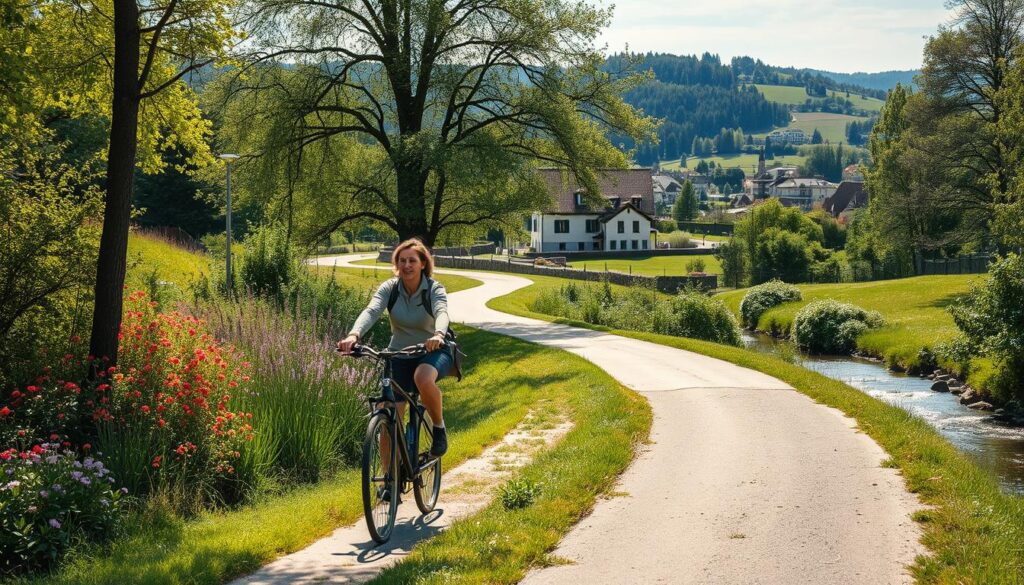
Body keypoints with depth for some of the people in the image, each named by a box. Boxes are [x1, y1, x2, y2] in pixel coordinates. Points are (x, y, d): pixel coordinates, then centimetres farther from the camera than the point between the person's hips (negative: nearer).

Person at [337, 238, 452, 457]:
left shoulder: (434, 289, -14)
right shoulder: (389, 288, -9)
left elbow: (442, 313, -35)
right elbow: (371, 311, -27)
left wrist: (438, 335, -58)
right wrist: (354, 335, -48)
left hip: (433, 351, -2)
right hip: (400, 355, 3)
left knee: (423, 378, -38)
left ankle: (439, 426, -11)